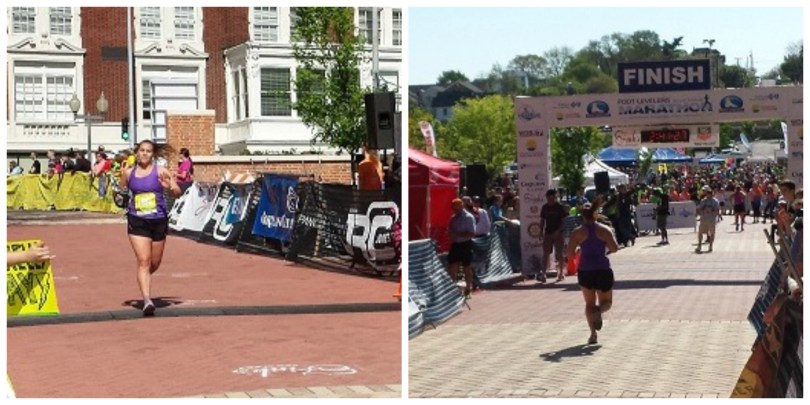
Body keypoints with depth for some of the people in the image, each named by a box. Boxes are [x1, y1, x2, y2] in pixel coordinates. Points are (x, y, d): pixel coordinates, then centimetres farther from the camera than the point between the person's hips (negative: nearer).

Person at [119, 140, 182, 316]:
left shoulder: (160, 172, -3)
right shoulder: (128, 173, 4)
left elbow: (178, 194, -3)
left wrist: (170, 187, -23)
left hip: (159, 221, 0)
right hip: (137, 221, 0)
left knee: (155, 263, 13)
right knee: (143, 261, -12)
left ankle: (144, 279, 46)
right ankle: (147, 300, -14)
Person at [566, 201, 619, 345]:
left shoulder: (578, 232, -1)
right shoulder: (604, 229, -2)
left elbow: (569, 253, -4)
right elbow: (615, 248, -11)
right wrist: (607, 250, 11)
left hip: (585, 271, 1)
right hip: (603, 270, -1)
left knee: (589, 303, 14)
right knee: (606, 302, 15)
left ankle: (593, 333, -1)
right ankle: (599, 310, -21)